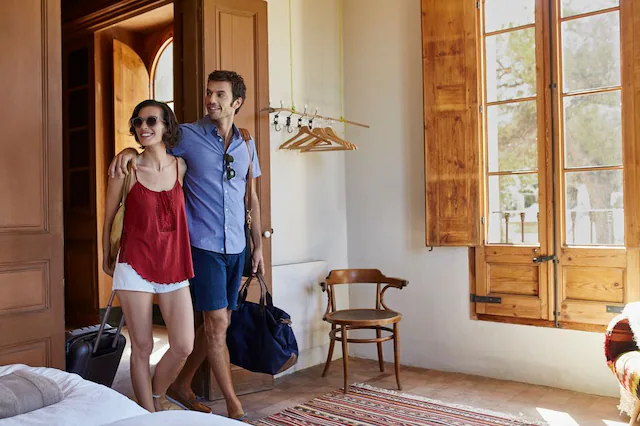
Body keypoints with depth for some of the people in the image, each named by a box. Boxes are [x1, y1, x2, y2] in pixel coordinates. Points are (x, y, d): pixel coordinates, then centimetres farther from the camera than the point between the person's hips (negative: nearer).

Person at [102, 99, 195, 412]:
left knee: (183, 346, 1)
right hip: (135, 266, -3)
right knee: (142, 347, 5)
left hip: (174, 266, 3)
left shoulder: (180, 167, 3)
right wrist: (106, 258, 16)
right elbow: (109, 217, 7)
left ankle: (157, 396, 29)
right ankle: (149, 413, 23)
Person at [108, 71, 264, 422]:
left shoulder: (246, 145, 9)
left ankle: (181, 385, 30)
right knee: (217, 322, -6)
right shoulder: (188, 135, -4)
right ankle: (233, 405, 8)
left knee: (220, 323, 11)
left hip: (236, 248, 5)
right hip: (204, 245, -5)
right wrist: (128, 151, -17)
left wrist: (258, 245, 14)